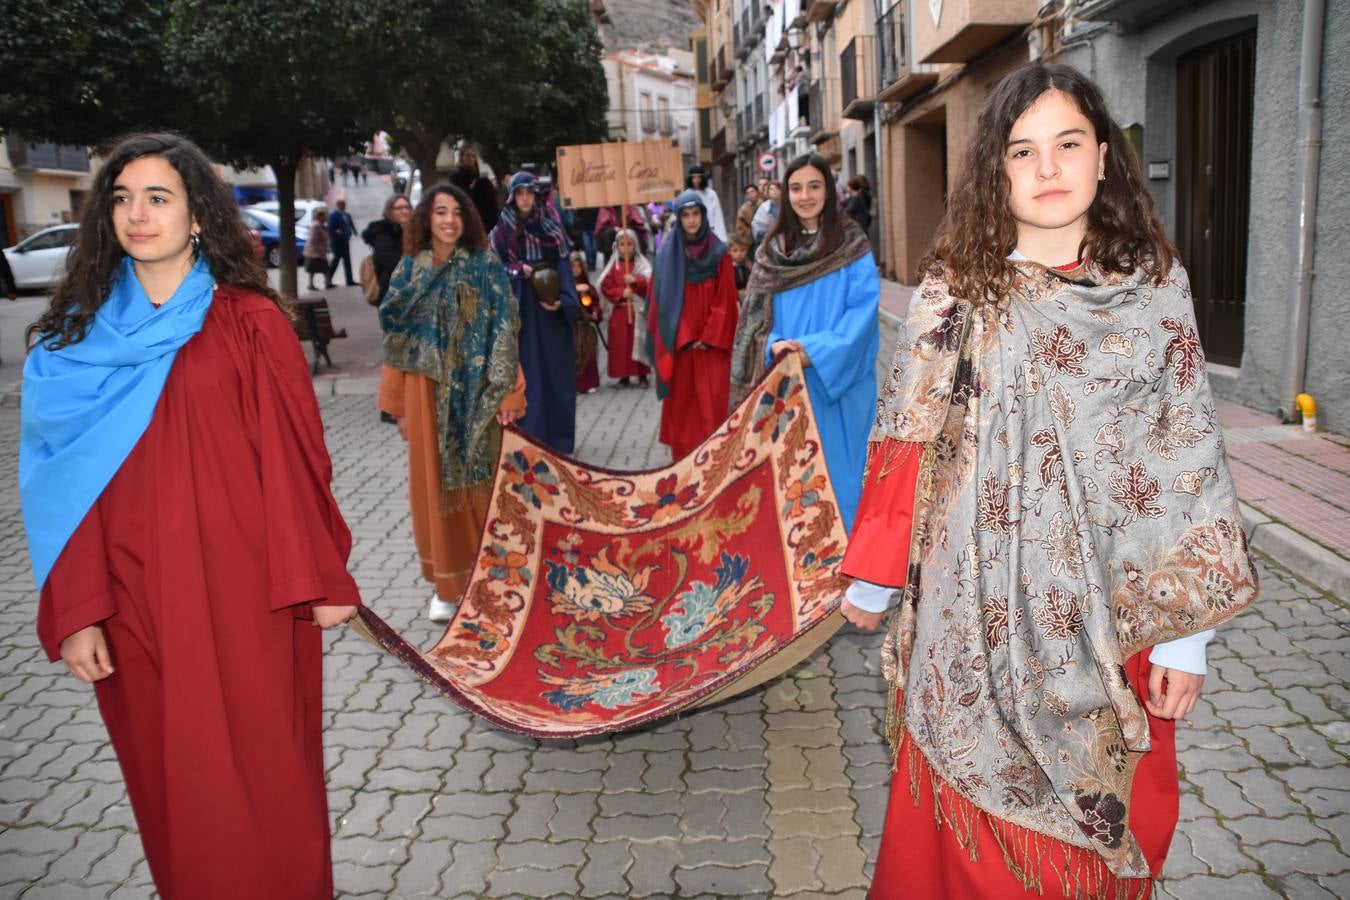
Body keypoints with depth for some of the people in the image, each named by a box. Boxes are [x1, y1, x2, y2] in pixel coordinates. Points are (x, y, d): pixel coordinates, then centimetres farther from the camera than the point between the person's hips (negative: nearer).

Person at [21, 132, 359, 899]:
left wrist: (318, 579, -6)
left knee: (264, 775, 7)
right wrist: (76, 612, -3)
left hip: (240, 590, -2)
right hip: (136, 600, 3)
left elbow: (292, 455, -4)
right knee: (170, 783, 14)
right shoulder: (74, 337, 5)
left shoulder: (250, 322, -2)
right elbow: (65, 485, 3)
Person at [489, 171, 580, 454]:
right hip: (519, 308, -1)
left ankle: (558, 436, 10)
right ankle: (528, 436, 2)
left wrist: (562, 301, -11)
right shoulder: (502, 230, 5)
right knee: (526, 371, -2)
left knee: (556, 371, 2)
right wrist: (517, 269, -15)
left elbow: (564, 267, 4)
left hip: (551, 311, 1)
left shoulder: (552, 228, 7)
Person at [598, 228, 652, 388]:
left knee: (639, 341, 1)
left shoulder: (641, 263, 2)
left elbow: (649, 281, -11)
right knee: (621, 343, 1)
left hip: (638, 310, -1)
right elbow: (606, 287, 1)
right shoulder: (614, 265, 5)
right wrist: (621, 293, -14)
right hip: (619, 311, 1)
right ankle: (624, 375, 10)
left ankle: (642, 375, 10)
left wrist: (635, 280, -27)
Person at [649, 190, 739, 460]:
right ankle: (684, 456, 13)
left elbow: (725, 300, -2)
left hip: (712, 341, -1)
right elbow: (666, 300, 1)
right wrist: (685, 338, -7)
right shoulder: (668, 253, 3)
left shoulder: (719, 253, 1)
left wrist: (709, 338, -9)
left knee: (712, 401, -3)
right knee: (681, 401, 5)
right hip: (678, 343, 1)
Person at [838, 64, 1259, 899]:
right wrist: (871, 578, 3)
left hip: (1110, 614, 1)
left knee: (1106, 821, 14)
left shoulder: (1157, 288, 1)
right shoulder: (956, 295, -2)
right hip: (980, 610, -1)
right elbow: (906, 445, 0)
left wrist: (1186, 628, -2)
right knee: (982, 833, 10)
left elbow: (1189, 462, 1)